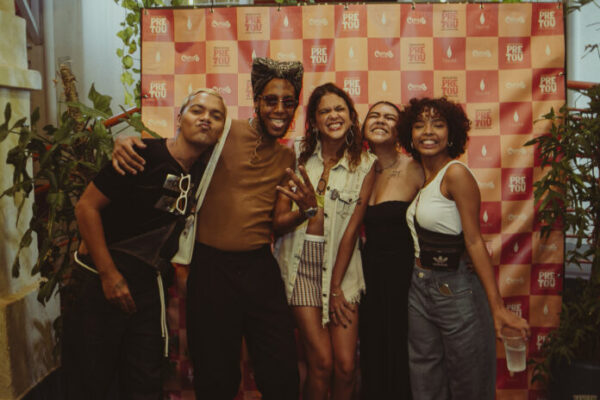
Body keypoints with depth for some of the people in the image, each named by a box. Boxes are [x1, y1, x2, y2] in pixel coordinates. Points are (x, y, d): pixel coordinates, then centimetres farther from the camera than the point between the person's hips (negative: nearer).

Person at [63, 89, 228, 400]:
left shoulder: (205, 167, 1)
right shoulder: (143, 155, -16)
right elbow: (86, 207, -14)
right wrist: (109, 274, -16)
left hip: (150, 285, 5)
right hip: (103, 280, -5)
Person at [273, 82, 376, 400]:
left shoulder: (364, 165, 0)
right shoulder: (298, 154, 0)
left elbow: (352, 228, -2)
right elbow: (278, 224, -2)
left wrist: (336, 287, -3)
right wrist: (306, 210, -23)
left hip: (341, 264, 1)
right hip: (300, 261, 0)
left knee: (346, 366, -2)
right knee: (322, 363, -5)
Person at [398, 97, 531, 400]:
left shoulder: (456, 173, -15)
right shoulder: (421, 175, 7)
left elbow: (474, 241, -17)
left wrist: (497, 306, -19)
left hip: (455, 291, -7)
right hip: (419, 288, 7)